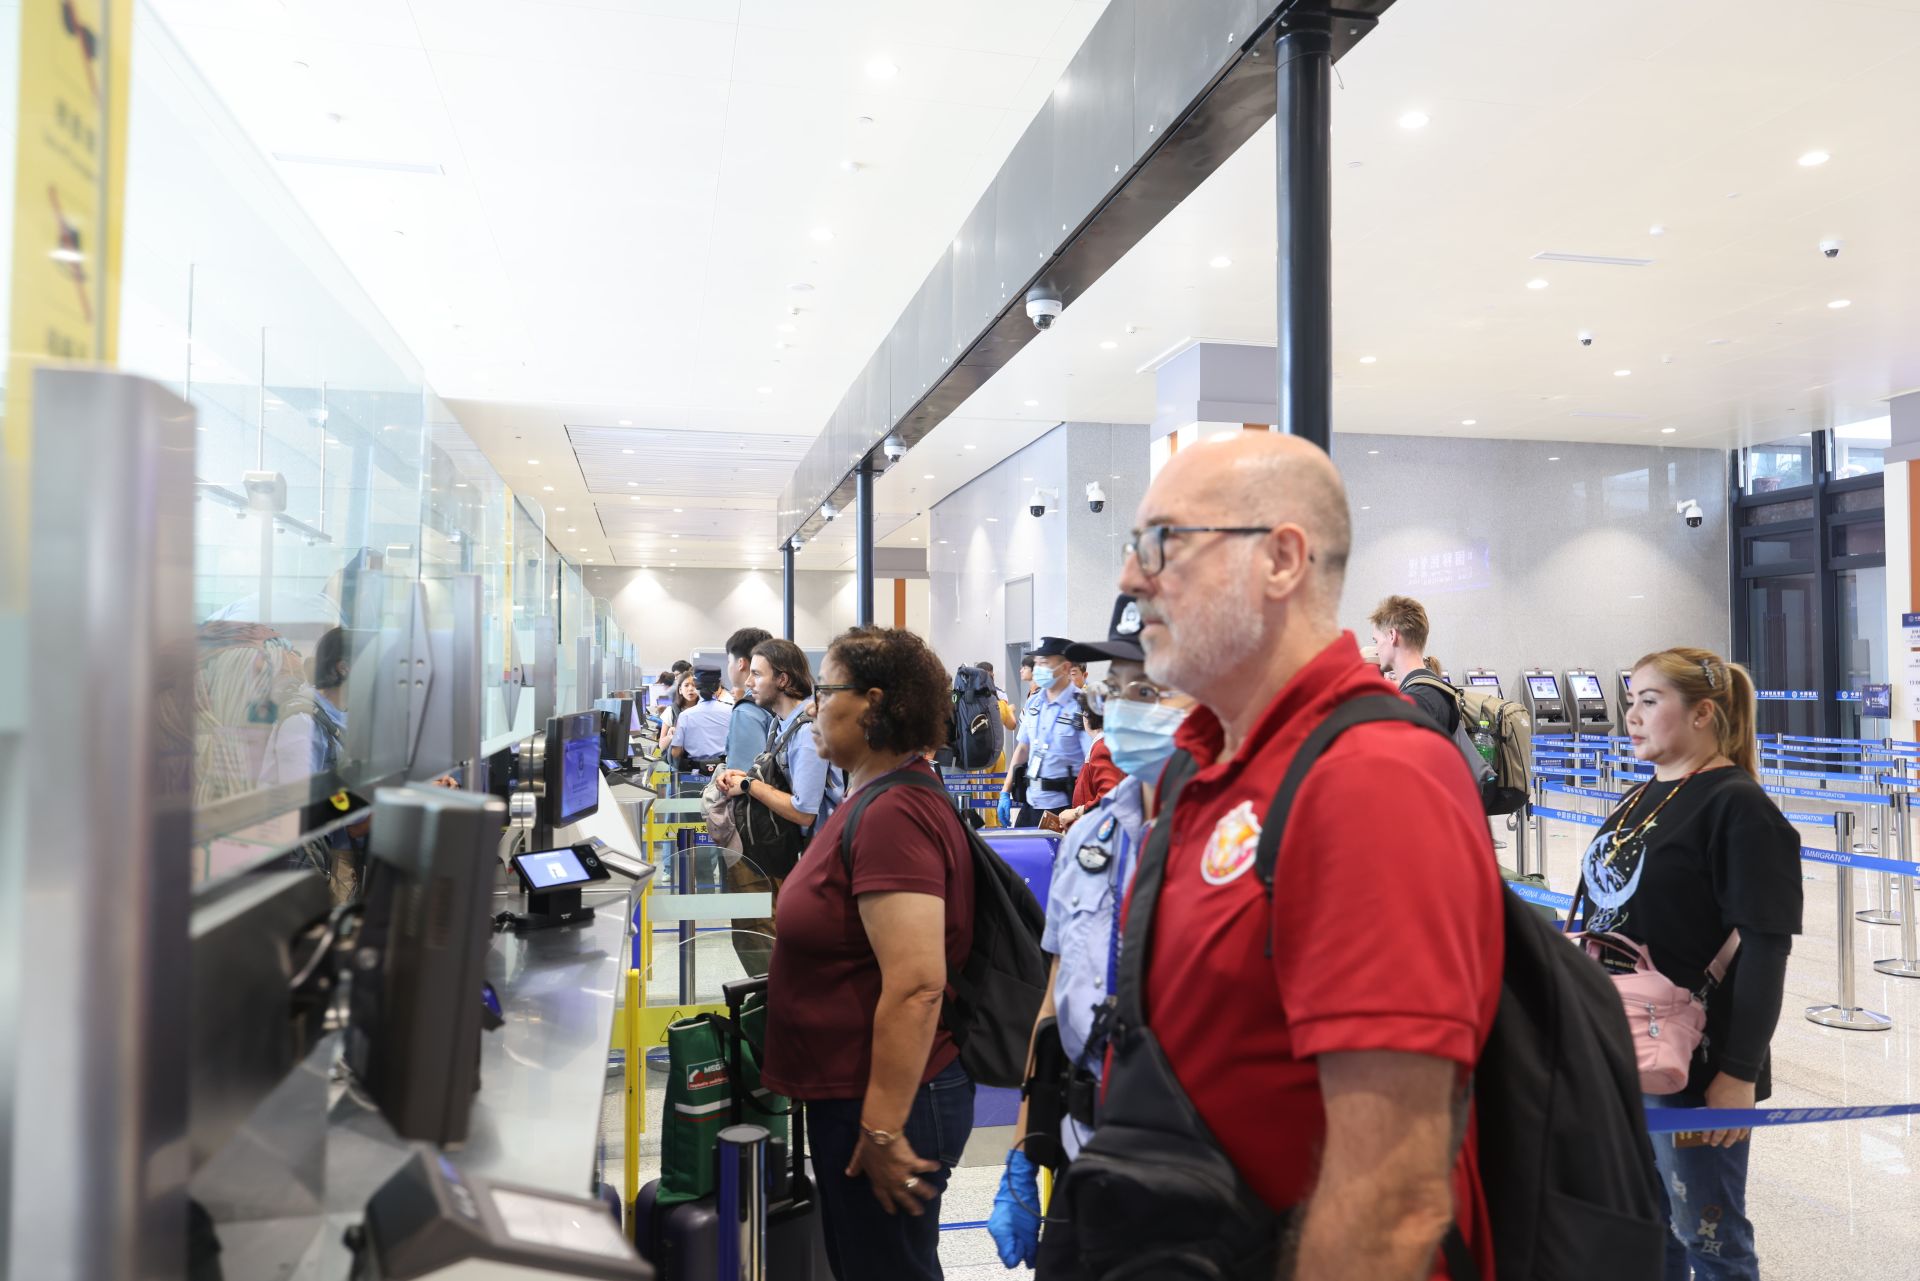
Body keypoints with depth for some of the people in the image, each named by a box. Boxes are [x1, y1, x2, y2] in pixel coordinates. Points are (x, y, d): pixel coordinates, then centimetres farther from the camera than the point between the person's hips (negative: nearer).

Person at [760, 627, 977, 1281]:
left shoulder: (893, 815, -24)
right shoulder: (873, 799, 10)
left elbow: (916, 987, -29)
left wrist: (884, 1130, -24)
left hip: (886, 1102, -10)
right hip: (844, 1094, 10)